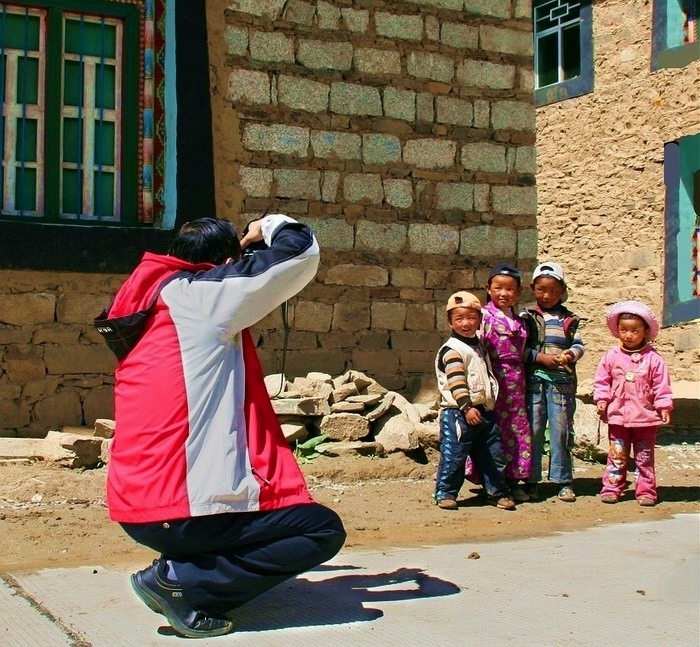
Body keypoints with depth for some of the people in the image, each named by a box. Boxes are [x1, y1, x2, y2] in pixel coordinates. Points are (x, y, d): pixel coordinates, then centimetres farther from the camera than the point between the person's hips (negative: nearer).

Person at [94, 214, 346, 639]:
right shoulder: (202, 294, -9)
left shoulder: (150, 302, 13)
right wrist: (269, 229, 14)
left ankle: (180, 565, 11)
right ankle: (182, 582, -5)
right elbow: (302, 253, -10)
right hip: (180, 508, -9)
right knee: (323, 529, 4)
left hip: (138, 504, 9)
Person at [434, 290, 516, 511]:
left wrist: (490, 405, 26)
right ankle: (445, 493, 5)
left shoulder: (479, 346, 17)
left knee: (494, 453, 10)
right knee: (453, 454, -5)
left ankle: (497, 491, 20)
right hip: (458, 412, -8)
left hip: (484, 411, 8)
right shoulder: (452, 350, -10)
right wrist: (467, 407, -26)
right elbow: (456, 382, -19)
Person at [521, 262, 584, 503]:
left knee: (561, 429, 2)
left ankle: (563, 481, 10)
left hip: (562, 381, 1)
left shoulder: (569, 319, 11)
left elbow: (579, 344, 6)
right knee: (533, 429, 2)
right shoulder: (526, 317, 6)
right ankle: (531, 481, 9)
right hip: (533, 380, -1)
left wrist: (570, 354, -15)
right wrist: (540, 358, -12)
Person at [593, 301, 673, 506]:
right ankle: (611, 488, 12)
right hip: (618, 415, 1)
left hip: (646, 416, -1)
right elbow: (602, 381, 5)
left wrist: (664, 407, -6)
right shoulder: (611, 356, 0)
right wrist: (601, 399, -6)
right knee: (617, 455, 6)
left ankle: (646, 491, 14)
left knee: (645, 456, 8)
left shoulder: (653, 358, -3)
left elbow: (661, 385, -1)